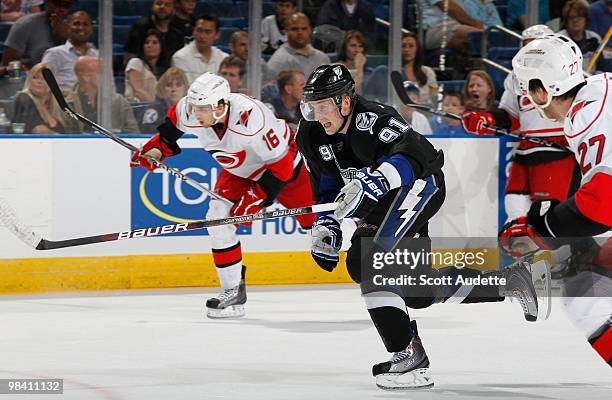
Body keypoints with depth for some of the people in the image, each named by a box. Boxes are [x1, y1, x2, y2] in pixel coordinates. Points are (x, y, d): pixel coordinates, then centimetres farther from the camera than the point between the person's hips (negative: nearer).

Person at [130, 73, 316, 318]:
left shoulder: (251, 120, -40)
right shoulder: (191, 112, -24)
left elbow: (281, 165, -31)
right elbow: (174, 121, 3)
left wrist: (257, 198, -29)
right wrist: (158, 148, -10)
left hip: (286, 162, -5)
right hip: (239, 170, 5)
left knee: (314, 221, 1)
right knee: (219, 217, -14)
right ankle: (233, 291, -6)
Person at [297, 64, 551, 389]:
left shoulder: (372, 118, -28)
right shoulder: (312, 137, -5)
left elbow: (417, 155, -41)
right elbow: (327, 190, 8)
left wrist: (373, 180, -53)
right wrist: (325, 227, -6)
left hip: (419, 186, -9)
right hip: (381, 207, 9)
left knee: (365, 259, -28)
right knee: (418, 292, 14)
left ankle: (409, 354, -29)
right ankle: (509, 282, 32)